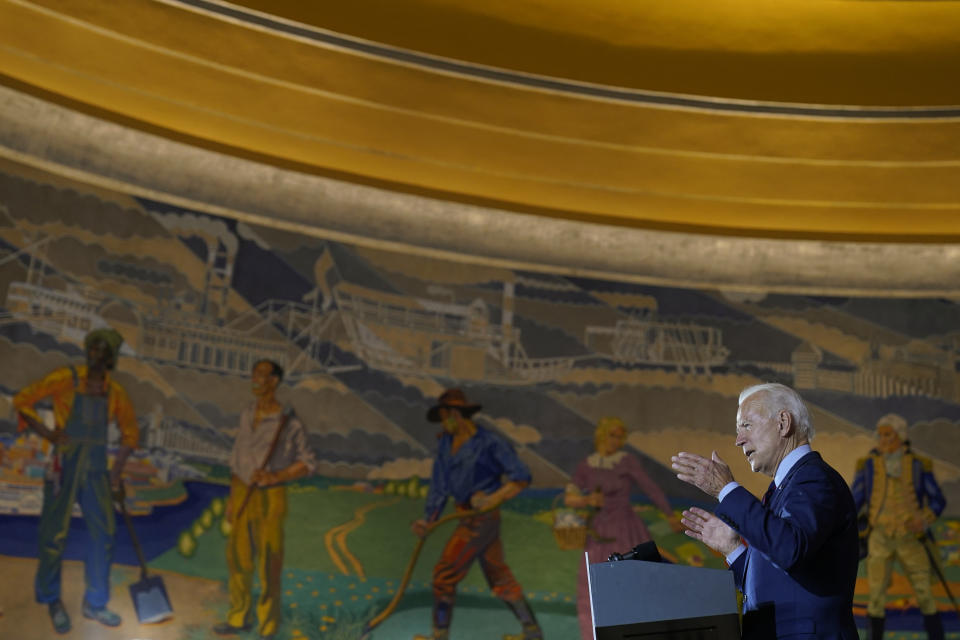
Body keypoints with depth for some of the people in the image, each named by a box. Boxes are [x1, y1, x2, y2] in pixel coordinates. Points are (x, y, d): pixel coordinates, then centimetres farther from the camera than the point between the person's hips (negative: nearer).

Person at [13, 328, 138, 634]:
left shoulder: (115, 392, 3)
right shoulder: (65, 379, -8)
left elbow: (131, 433, 15)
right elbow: (22, 401, -4)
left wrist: (116, 473, 8)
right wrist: (50, 435, -12)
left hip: (95, 471, 4)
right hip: (63, 467, -4)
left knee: (104, 534, 2)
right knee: (54, 535, -1)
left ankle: (95, 603, 17)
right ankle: (51, 599, 22)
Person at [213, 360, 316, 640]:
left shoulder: (289, 422, -16)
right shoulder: (247, 415, 4)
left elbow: (309, 464, -10)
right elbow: (238, 457, 12)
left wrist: (275, 476, -24)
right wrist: (231, 498, 12)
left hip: (270, 498, -6)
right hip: (243, 494, 6)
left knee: (269, 566, 0)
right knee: (238, 558, 14)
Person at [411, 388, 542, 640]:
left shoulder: (490, 442, -15)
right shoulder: (447, 442, 7)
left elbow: (522, 476, -15)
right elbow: (439, 484, 7)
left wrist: (493, 499, -23)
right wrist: (429, 520, -3)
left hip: (482, 518, -9)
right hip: (470, 516, 9)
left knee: (445, 573, -5)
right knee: (499, 577, 16)